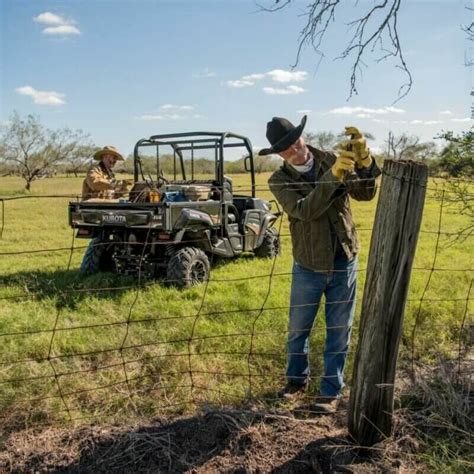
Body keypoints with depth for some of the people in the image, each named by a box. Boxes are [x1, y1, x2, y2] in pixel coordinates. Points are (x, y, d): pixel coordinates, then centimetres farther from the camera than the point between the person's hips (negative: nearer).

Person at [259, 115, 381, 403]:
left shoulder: (332, 160, -4)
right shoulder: (279, 181, -8)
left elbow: (365, 194, -12)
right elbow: (305, 211, -25)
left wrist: (364, 160, -29)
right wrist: (333, 176, -36)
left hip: (344, 263, 1)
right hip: (307, 268, 0)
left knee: (339, 332, 11)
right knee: (298, 330, 14)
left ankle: (331, 391, 29)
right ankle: (298, 379, 39)